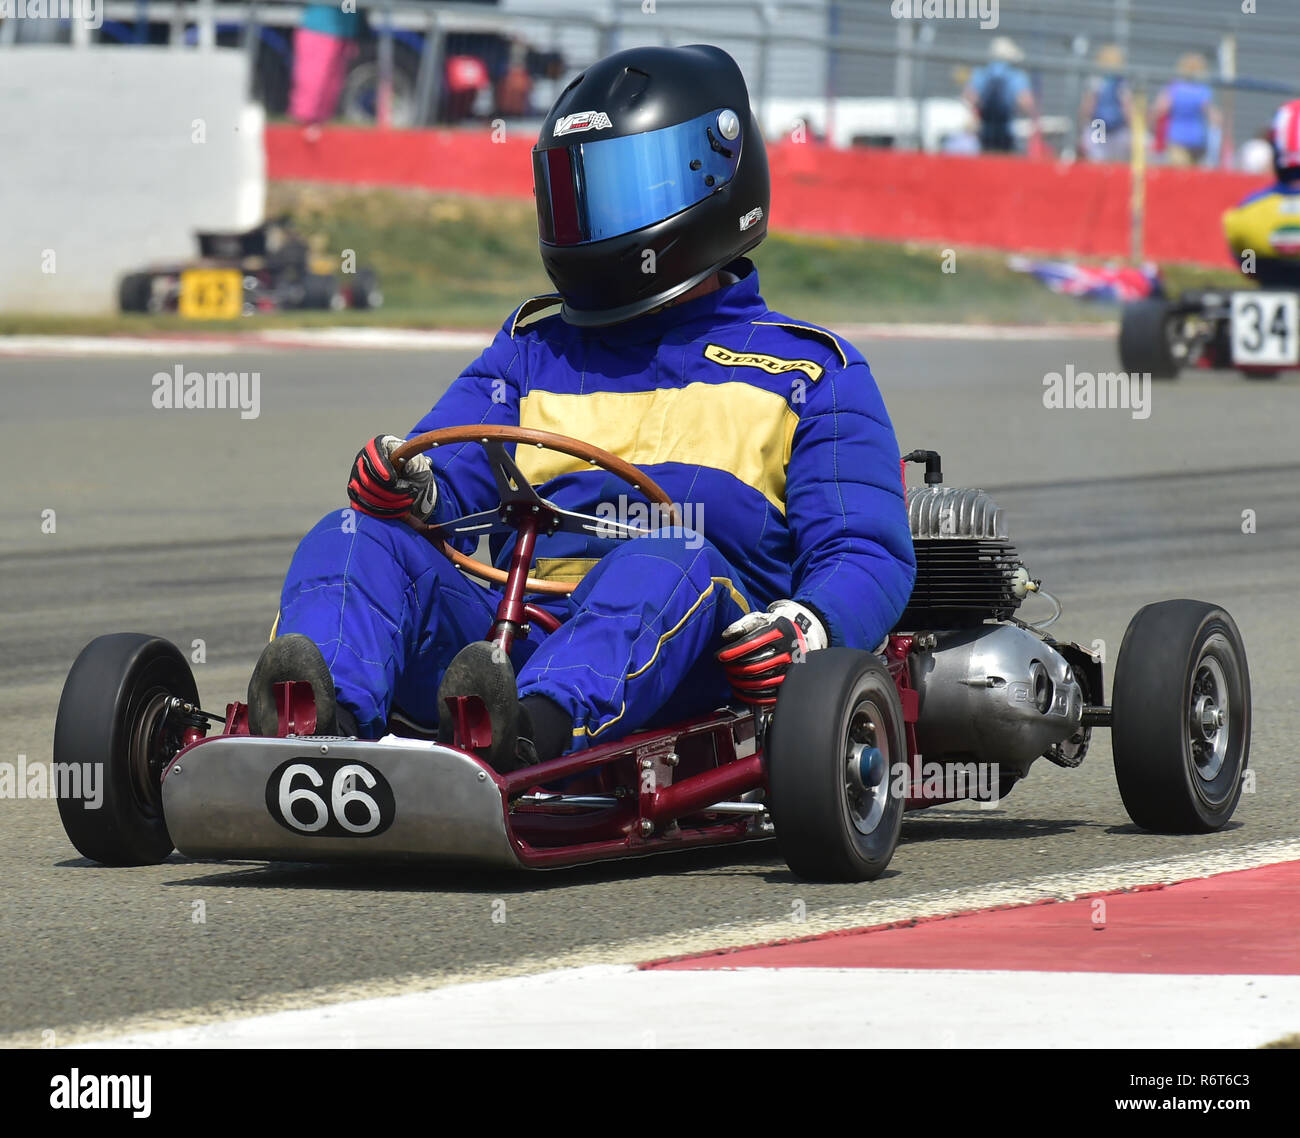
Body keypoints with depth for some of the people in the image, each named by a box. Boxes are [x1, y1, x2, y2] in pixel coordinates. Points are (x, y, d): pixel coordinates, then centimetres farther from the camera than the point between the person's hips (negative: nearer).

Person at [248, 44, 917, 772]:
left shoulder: (810, 371, 18)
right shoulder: (533, 348, 30)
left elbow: (869, 556, 7)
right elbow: (449, 468, 19)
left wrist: (807, 629, -18)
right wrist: (413, 486, -8)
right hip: (516, 635, 4)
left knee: (673, 559, -36)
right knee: (355, 539, -20)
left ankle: (530, 731, -65)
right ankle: (320, 719, -52)